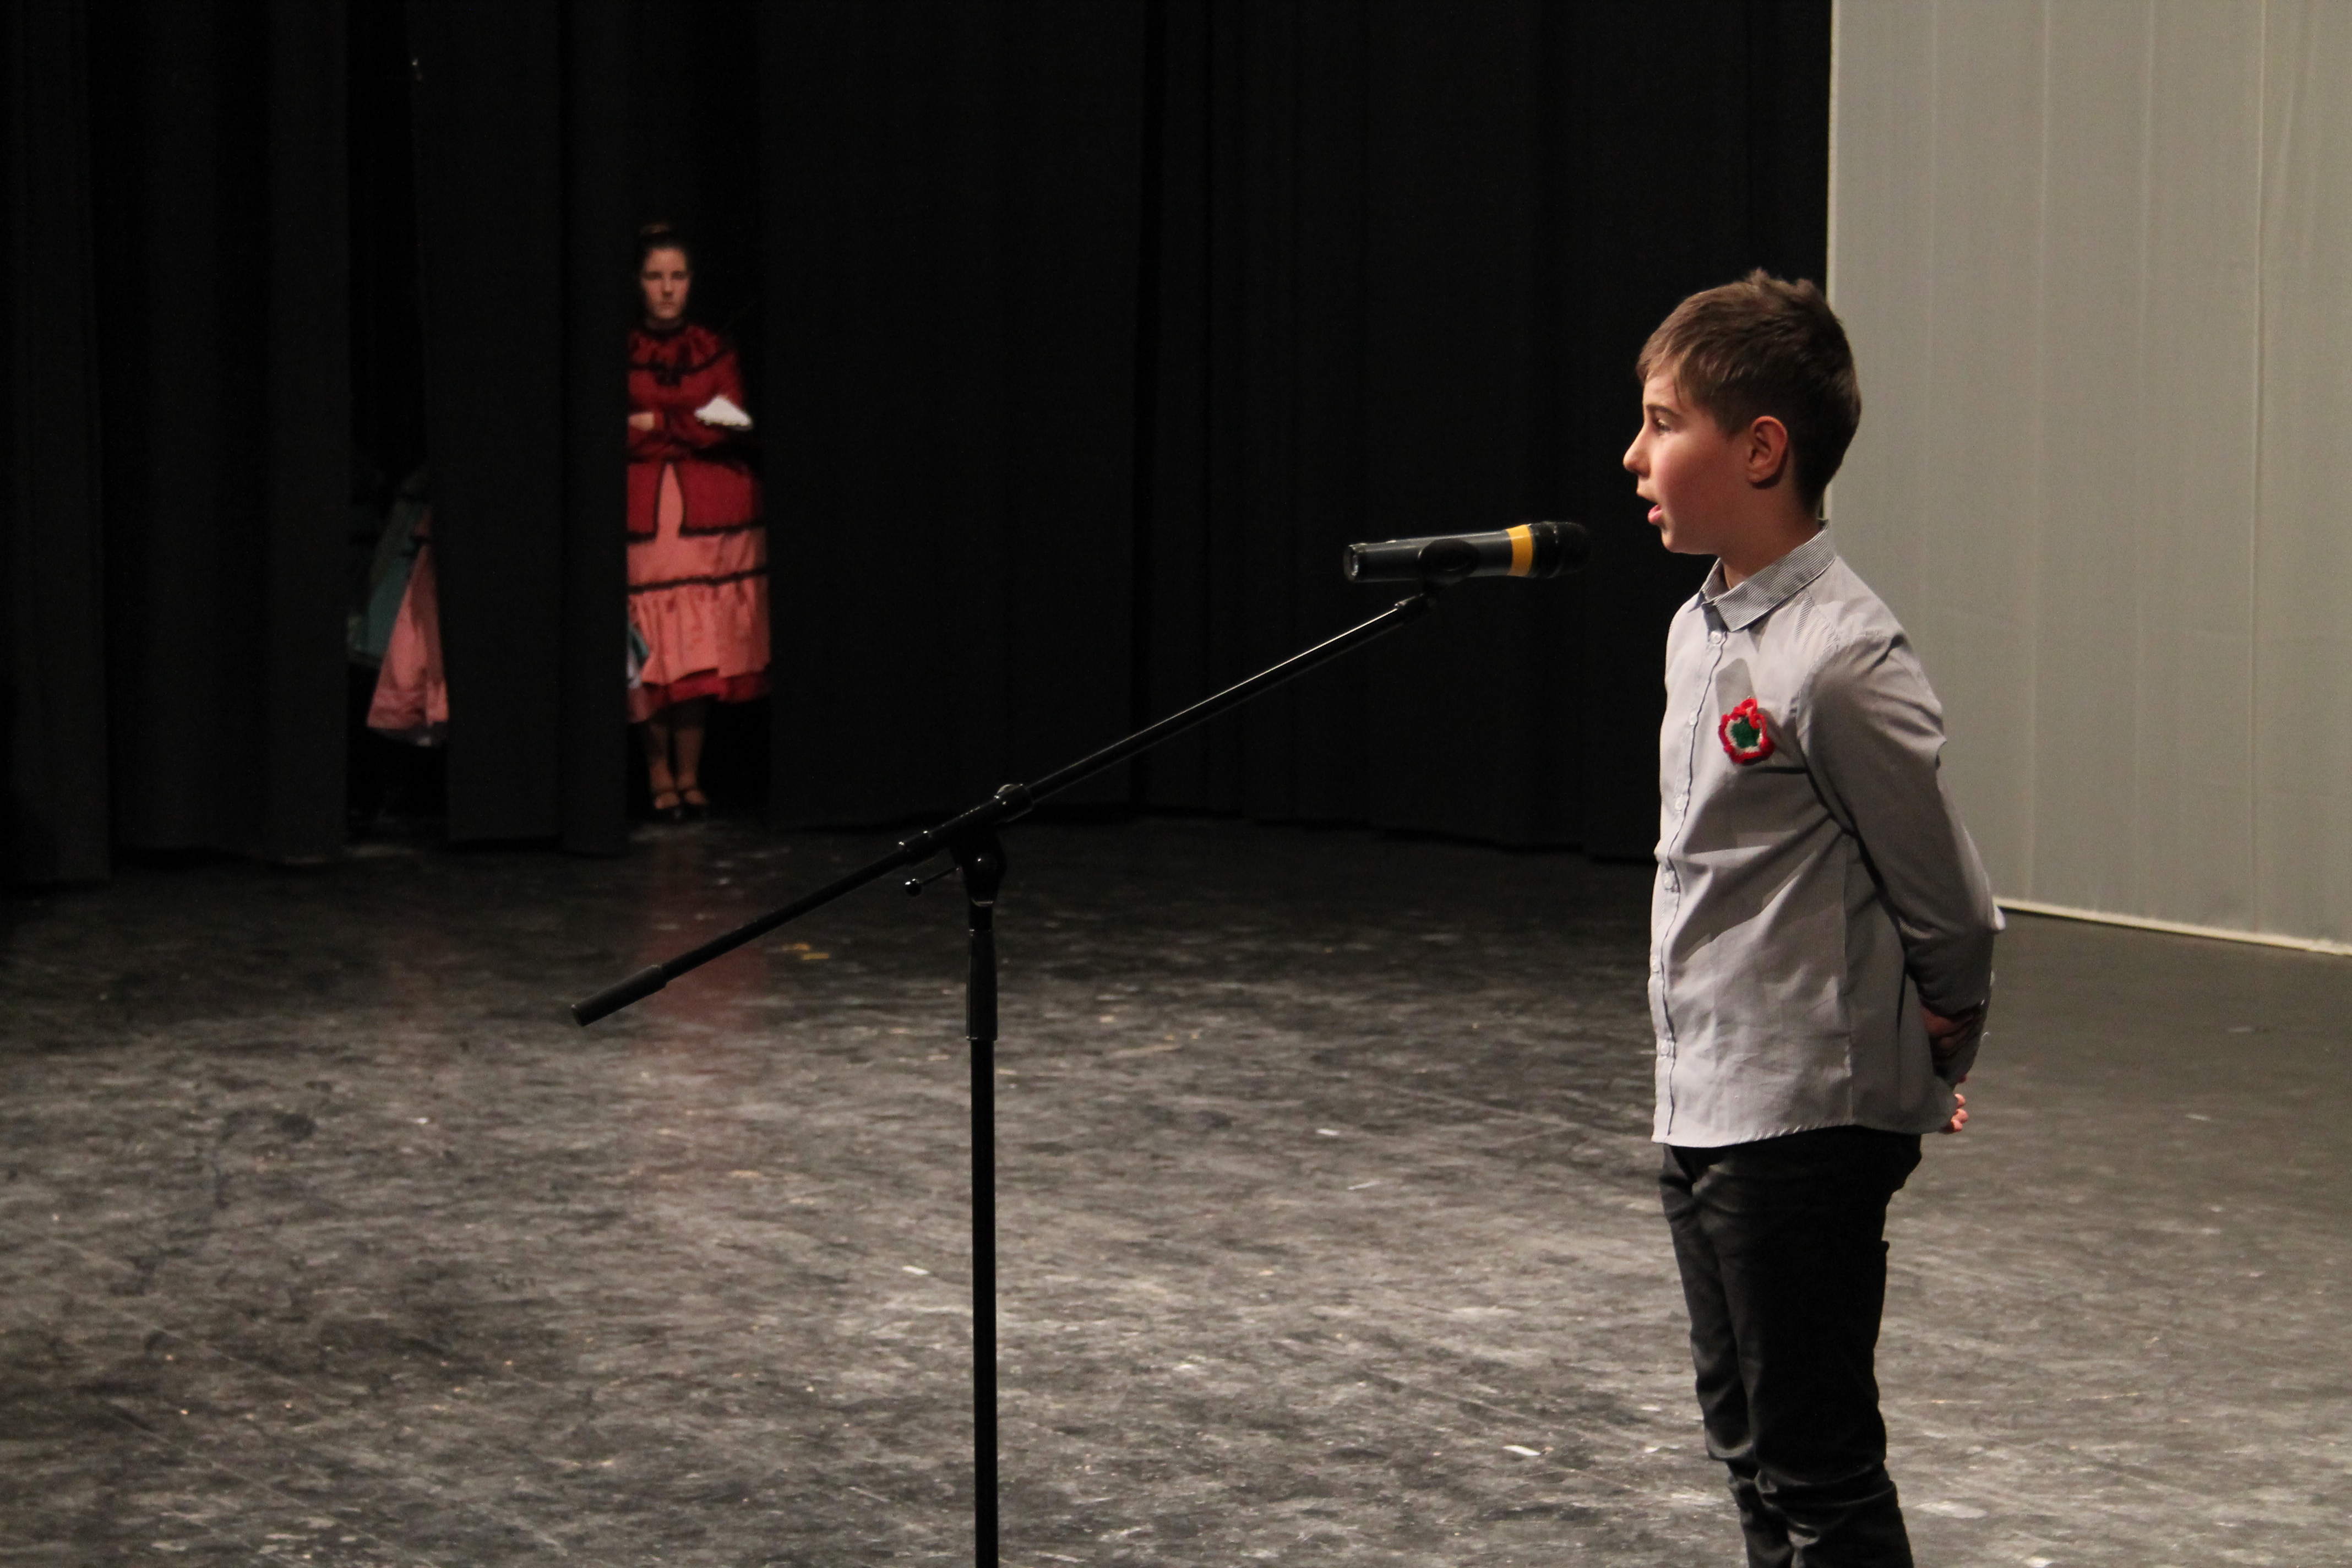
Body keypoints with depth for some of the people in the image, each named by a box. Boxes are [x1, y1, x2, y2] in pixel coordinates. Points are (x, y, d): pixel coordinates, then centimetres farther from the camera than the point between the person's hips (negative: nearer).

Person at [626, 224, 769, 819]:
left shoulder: (716, 351, 11)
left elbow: (731, 426, -2)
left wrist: (653, 424, -7)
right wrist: (694, 426, -9)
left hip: (711, 516, 2)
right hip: (643, 516, -2)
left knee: (705, 651, -1)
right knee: (650, 653, -6)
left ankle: (689, 775, 6)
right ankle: (659, 776, 4)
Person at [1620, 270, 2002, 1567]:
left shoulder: (1844, 663, -19)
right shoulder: (1699, 630, 9)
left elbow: (1951, 911, -13)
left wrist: (1923, 1068, 3)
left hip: (1808, 1123, -9)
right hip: (1704, 1113, 9)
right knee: (1747, 1444, 18)